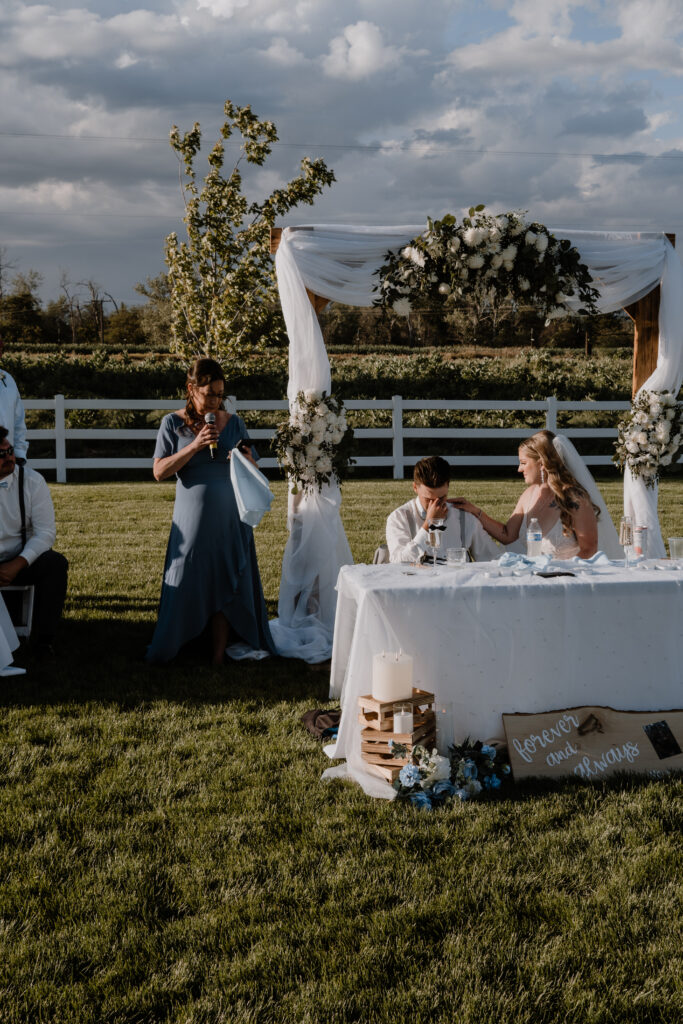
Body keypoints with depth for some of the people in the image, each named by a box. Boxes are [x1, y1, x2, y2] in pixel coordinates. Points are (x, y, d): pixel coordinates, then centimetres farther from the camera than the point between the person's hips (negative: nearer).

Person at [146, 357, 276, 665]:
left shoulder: (233, 423, 6)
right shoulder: (173, 423, -1)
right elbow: (159, 471, -8)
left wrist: (247, 460, -11)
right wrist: (194, 446, -17)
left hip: (230, 519, 2)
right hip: (192, 520, -2)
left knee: (225, 584, 1)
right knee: (187, 585, 2)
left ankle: (219, 655, 8)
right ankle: (167, 653, 19)